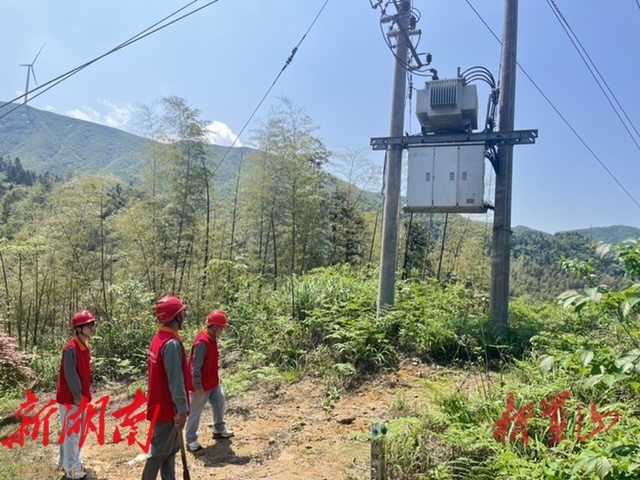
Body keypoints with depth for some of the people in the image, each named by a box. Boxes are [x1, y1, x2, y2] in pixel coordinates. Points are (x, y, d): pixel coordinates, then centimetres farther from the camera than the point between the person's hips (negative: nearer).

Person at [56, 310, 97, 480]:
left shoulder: (85, 347, 7)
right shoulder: (71, 348, -21)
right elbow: (71, 376, -22)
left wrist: (85, 395, 11)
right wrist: (77, 397, -17)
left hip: (80, 399, 9)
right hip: (70, 399, -9)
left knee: (75, 433, 19)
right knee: (71, 433, 1)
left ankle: (66, 463, 33)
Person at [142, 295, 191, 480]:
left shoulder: (158, 338, 6)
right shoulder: (172, 343, -24)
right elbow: (176, 380, -25)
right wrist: (182, 409, -21)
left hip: (160, 404, 10)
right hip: (167, 408, -10)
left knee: (171, 448, 19)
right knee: (160, 452, 4)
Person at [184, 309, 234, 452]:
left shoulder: (212, 338, 2)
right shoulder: (202, 342, -29)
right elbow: (196, 367, -26)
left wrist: (216, 377, 19)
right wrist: (198, 386, -23)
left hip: (213, 382, 9)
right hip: (202, 385, -9)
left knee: (220, 403, 19)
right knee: (195, 412, 6)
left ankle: (219, 430, 36)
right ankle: (191, 440, 20)